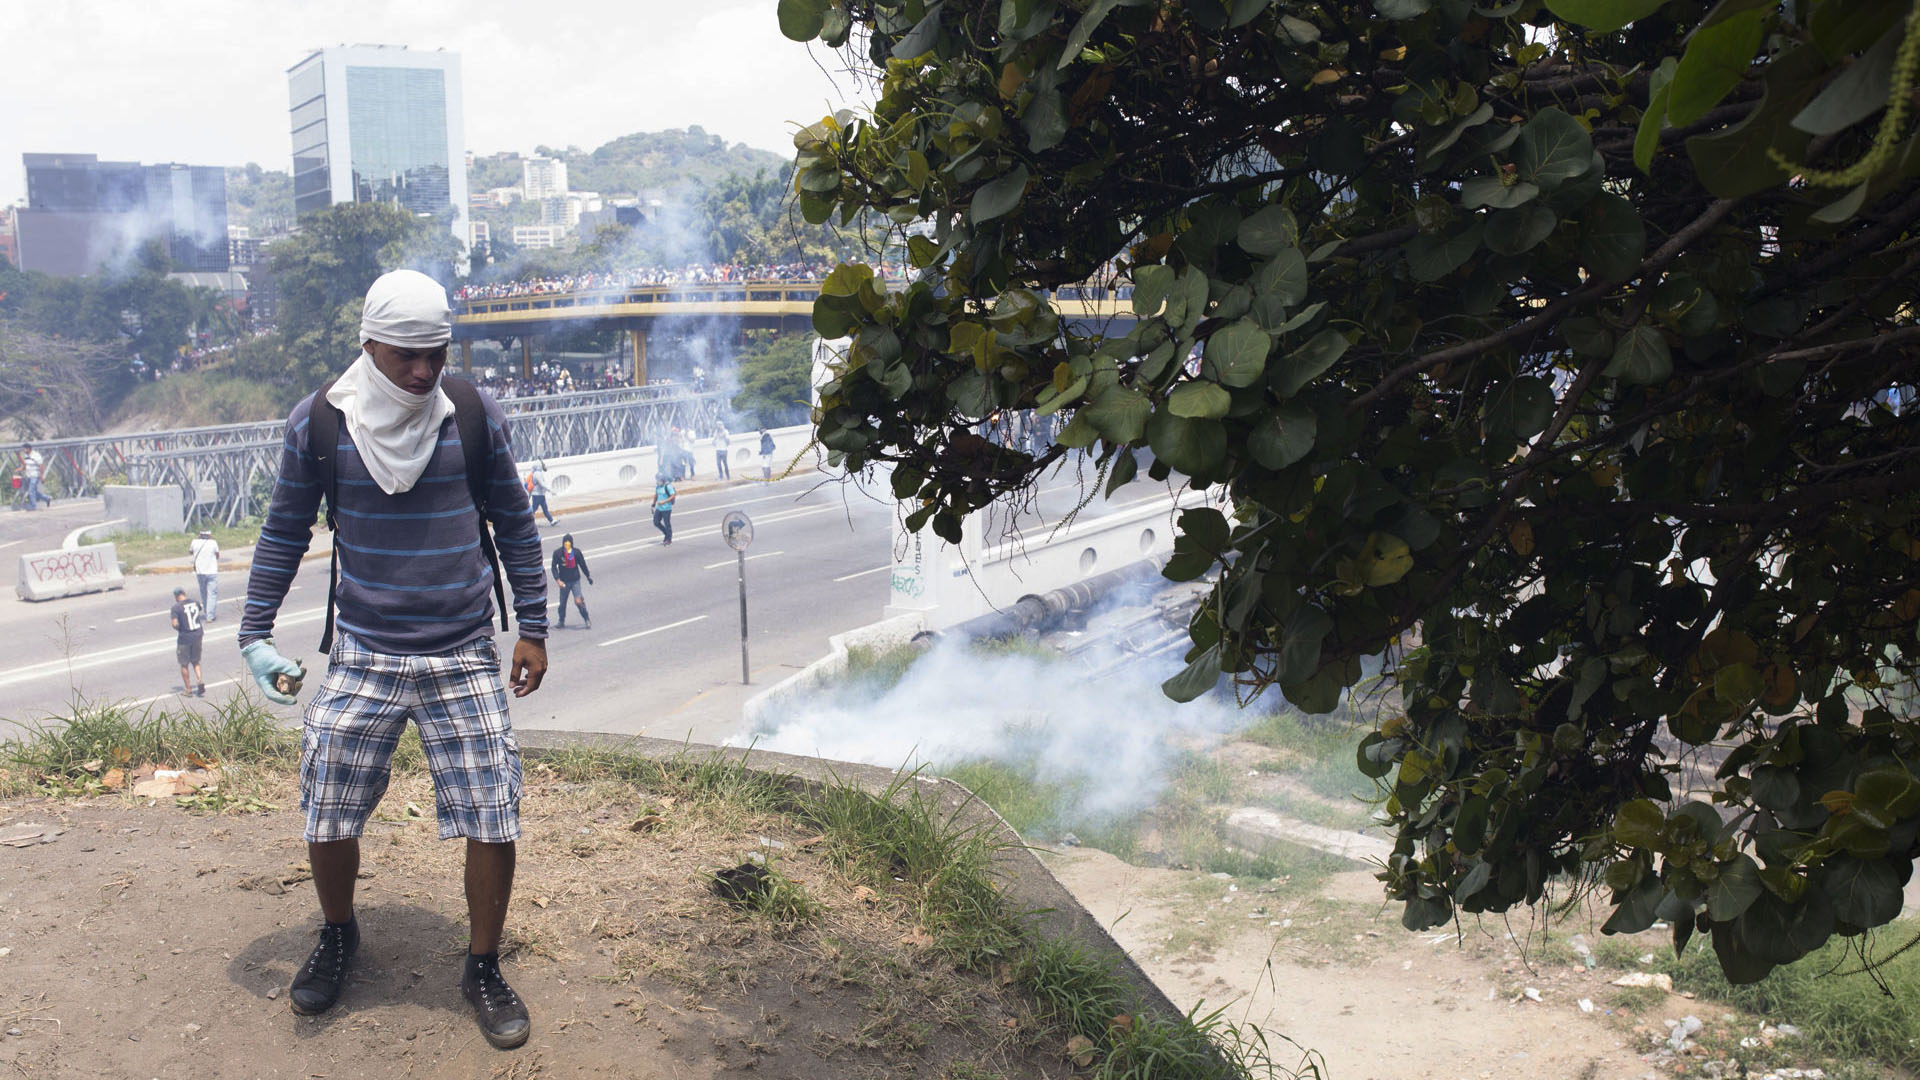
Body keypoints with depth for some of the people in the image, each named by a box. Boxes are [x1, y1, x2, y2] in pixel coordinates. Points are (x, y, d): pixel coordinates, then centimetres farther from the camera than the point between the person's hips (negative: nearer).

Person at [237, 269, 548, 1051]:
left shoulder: (474, 415, -3)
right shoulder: (318, 421, -3)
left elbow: (514, 523, 6)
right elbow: (285, 531, 8)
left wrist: (534, 626, 6)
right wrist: (255, 632, 2)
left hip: (464, 657, 0)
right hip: (363, 655, 1)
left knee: (494, 823, -2)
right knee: (327, 822, 5)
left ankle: (483, 969, 21)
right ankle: (338, 936, 37)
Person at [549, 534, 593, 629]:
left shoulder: (577, 552, -5)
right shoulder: (557, 553, -7)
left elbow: (583, 565, 7)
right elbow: (554, 567, -3)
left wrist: (588, 577, 16)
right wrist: (558, 580, -13)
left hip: (575, 581, -1)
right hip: (564, 582, 1)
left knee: (578, 601, -12)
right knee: (563, 602, 10)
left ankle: (587, 620, 3)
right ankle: (561, 621, 30)